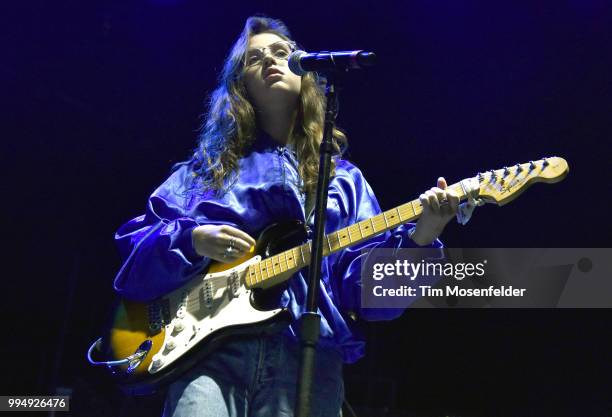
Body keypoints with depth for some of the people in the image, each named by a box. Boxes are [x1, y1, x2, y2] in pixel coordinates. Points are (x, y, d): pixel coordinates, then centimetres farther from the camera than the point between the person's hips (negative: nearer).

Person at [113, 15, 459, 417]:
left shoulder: (343, 179, 16)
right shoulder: (209, 167, 16)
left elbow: (366, 282, 5)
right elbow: (134, 243, 10)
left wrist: (418, 237, -12)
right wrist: (192, 240, -8)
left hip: (308, 352, 1)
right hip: (212, 345, 0)